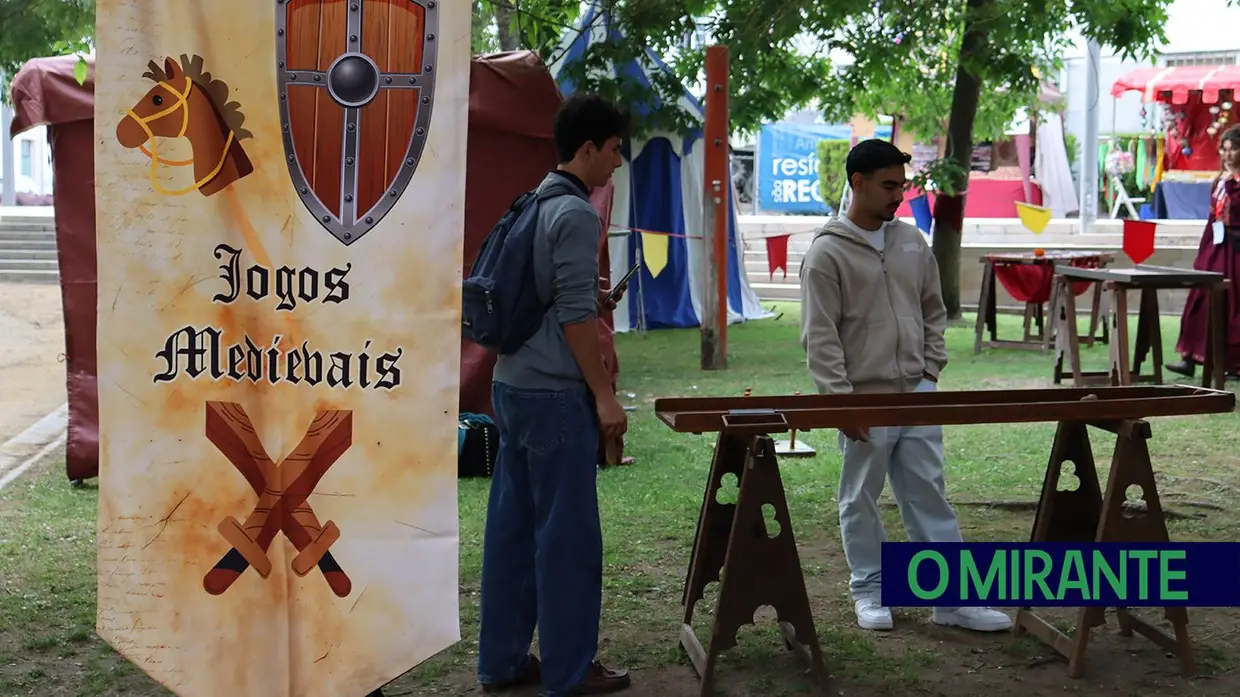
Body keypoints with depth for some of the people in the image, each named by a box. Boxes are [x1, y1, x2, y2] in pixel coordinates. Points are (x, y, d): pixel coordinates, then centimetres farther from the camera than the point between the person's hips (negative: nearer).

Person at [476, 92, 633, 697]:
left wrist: (594, 290, 21)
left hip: (512, 384, 9)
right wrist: (604, 395, -13)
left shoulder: (534, 204, 13)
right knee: (567, 533, 0)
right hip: (555, 393, -9)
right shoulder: (575, 214, -14)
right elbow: (575, 314, -17)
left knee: (512, 527, 12)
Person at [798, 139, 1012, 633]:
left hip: (917, 393, 5)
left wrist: (931, 368, 9)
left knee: (929, 495, 7)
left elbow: (933, 312, 18)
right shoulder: (828, 252, -9)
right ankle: (869, 591, 23)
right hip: (865, 399, -5)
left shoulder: (912, 242, 8)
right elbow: (820, 336, -11)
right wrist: (841, 398, -14)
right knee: (861, 499, 8)